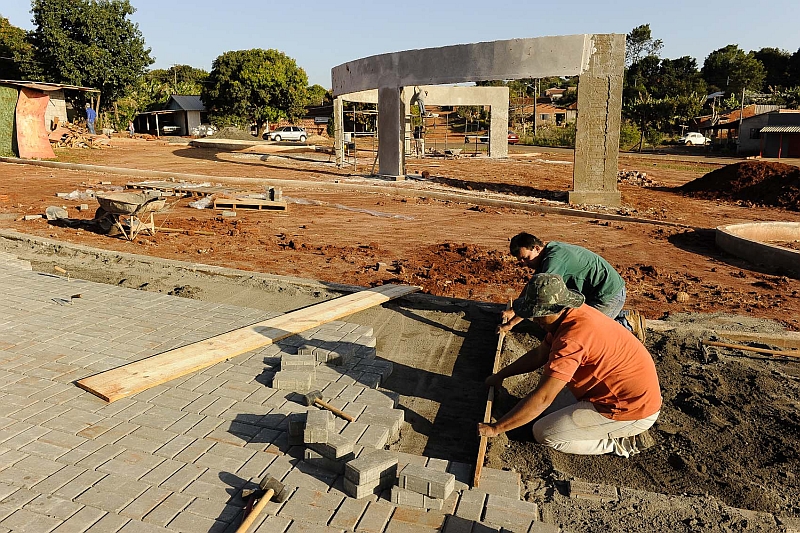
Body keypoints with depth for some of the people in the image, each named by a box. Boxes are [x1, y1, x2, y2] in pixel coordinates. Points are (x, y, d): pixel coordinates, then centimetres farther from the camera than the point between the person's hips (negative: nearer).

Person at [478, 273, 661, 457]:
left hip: (631, 411, -10)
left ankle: (622, 442, 0)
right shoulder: (573, 314, -1)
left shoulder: (572, 338, -31)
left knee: (544, 433, -8)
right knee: (550, 407, 16)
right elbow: (539, 354, 13)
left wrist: (495, 428, -23)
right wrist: (500, 375, 14)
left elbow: (541, 398, -31)